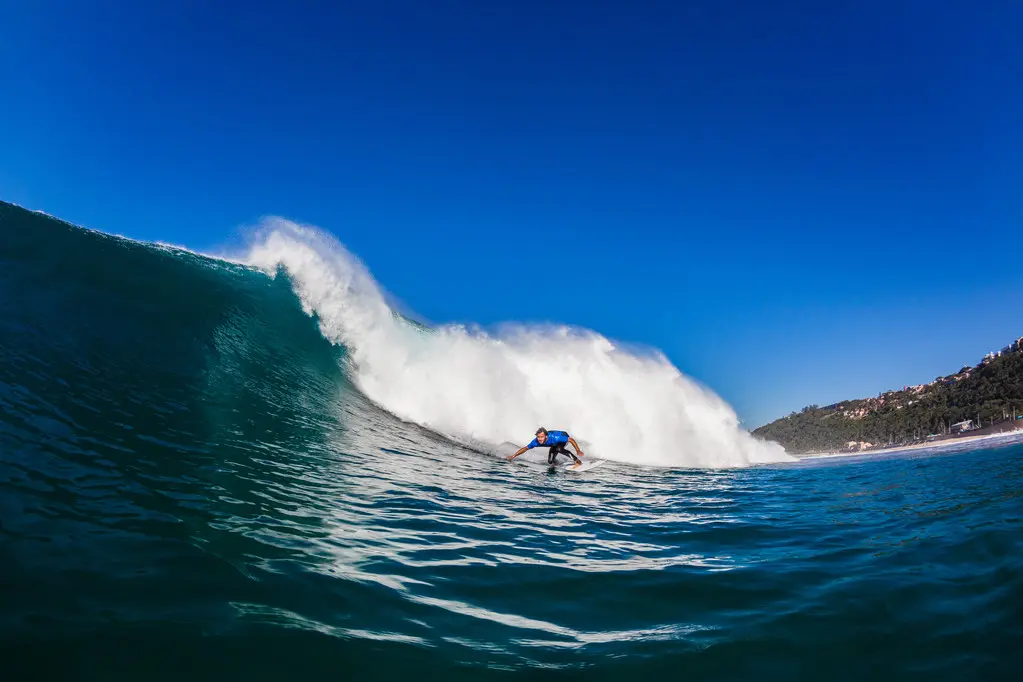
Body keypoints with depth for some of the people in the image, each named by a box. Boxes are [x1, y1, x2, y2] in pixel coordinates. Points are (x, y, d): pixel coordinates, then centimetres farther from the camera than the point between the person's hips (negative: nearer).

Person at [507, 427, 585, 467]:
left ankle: (577, 460, -24)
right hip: (554, 445, 5)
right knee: (550, 462, 5)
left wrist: (578, 451, -32)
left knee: (558, 449, -36)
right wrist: (513, 456, -17)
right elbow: (525, 448, -15)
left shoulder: (554, 438, -44)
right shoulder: (536, 442, -31)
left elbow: (571, 440, -36)